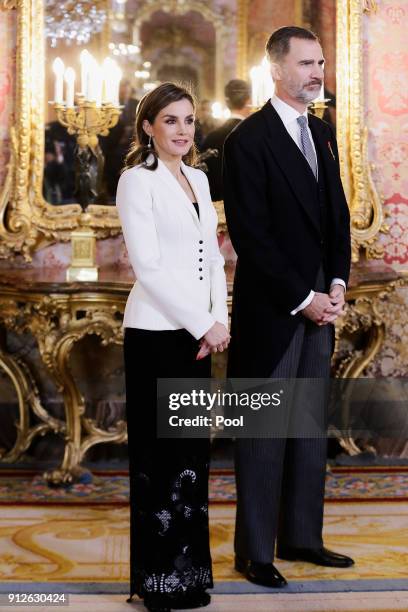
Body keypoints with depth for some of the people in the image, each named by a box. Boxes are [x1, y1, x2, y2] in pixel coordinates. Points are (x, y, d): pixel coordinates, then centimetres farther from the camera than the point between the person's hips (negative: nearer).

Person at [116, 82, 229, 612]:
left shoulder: (198, 178, 14)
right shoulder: (138, 180, -8)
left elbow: (212, 256, 14)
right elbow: (148, 265, -14)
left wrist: (219, 320, 0)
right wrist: (203, 325, -13)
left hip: (198, 332, 7)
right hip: (157, 332, -7)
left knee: (193, 449, 11)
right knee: (162, 453, 0)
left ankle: (189, 565, 23)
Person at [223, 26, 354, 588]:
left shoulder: (323, 135, 12)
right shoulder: (248, 140, -11)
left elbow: (337, 216, 15)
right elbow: (251, 237, -15)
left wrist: (337, 284, 0)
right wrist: (303, 299, -15)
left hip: (318, 305, 7)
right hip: (271, 310, -7)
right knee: (265, 432, 1)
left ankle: (301, 537, 24)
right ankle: (255, 552, 13)